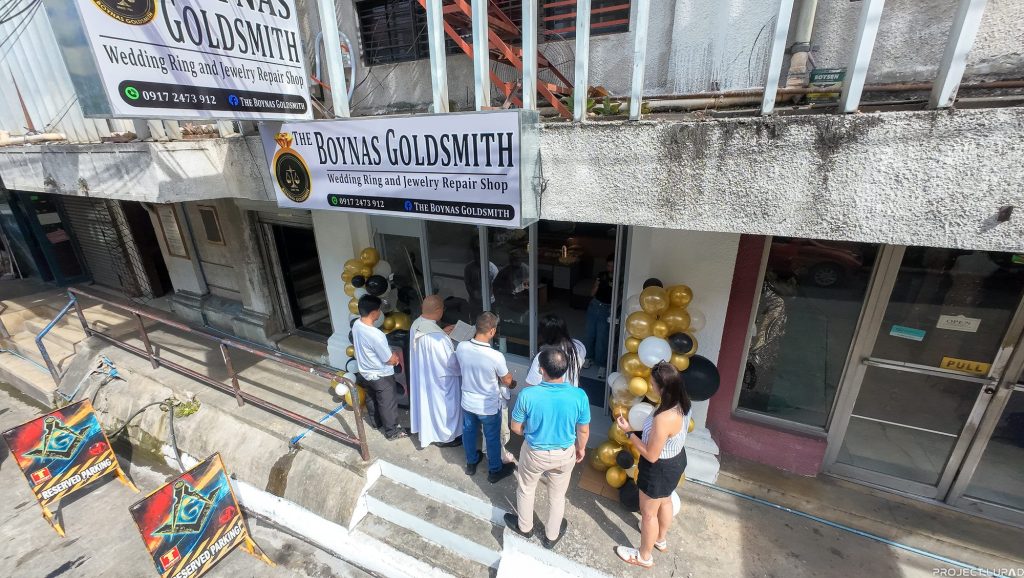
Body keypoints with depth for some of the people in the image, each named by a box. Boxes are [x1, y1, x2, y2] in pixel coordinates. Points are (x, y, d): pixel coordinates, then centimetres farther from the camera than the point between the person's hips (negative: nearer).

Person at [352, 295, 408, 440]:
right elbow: (390, 360, -26)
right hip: (381, 376, -8)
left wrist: (390, 353, 4)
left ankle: (375, 422, 51)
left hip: (364, 372, 8)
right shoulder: (376, 335, -38)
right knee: (387, 404, 14)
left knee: (371, 399, 29)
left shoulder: (356, 324, -12)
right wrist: (395, 355, -3)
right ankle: (392, 431, 33)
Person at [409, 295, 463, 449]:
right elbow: (451, 362, -25)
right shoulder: (437, 337, -36)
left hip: (421, 375, 8)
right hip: (438, 379, -8)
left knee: (427, 403, 27)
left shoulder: (416, 325, -10)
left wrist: (442, 332, 8)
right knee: (443, 406, 16)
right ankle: (444, 437, 37)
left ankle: (427, 432, 49)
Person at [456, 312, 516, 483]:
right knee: (492, 438, 20)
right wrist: (508, 375, 8)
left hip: (467, 403, 4)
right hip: (489, 407, -4)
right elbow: (507, 381, -14)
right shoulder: (496, 356, -32)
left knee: (469, 433, 28)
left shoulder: (461, 347, -20)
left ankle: (471, 463, 51)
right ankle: (495, 471, 42)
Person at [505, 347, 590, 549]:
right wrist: (581, 448, 11)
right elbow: (583, 430, -10)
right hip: (565, 454, 1)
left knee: (526, 489, 29)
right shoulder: (579, 396, -25)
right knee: (557, 495, 27)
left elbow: (516, 427, -13)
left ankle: (524, 526, 53)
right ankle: (551, 536, 49)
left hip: (534, 453, -1)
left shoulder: (527, 395, -30)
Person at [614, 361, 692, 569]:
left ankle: (644, 556, 41)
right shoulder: (682, 404, -13)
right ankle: (661, 539, 58)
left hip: (660, 469, -8)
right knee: (665, 501, 32)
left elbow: (651, 455, -28)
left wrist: (628, 431, -23)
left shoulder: (664, 419, -40)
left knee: (648, 512, 17)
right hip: (677, 459, 8)